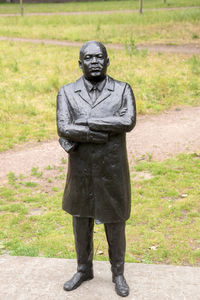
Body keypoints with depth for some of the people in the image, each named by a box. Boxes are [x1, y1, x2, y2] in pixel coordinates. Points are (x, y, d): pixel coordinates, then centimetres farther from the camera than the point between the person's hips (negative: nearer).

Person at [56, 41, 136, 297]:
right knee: (81, 223, 16)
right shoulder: (67, 93, -3)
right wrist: (105, 134, -24)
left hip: (112, 173, -1)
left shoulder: (123, 90, -5)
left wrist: (86, 122, -25)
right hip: (81, 173, 1)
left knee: (115, 225, 12)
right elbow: (63, 128, -18)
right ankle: (84, 270, 38)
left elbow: (129, 121, -23)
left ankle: (118, 273, 34)